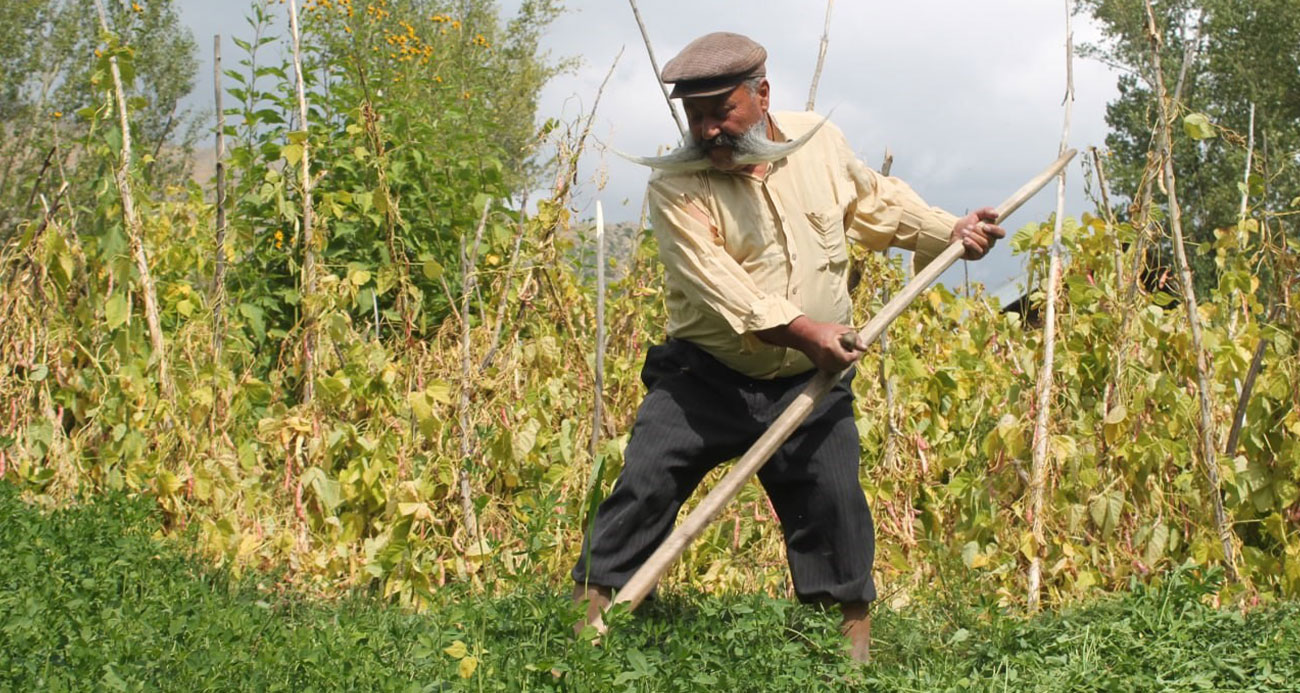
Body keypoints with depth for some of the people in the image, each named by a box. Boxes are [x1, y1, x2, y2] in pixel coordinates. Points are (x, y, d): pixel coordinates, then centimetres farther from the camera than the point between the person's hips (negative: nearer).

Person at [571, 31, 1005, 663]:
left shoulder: (821, 141, 2)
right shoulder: (676, 189, -14)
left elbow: (875, 201, 22)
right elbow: (715, 280, -26)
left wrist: (950, 232, 12)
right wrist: (800, 330, -35)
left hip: (809, 383, 3)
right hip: (704, 377, -2)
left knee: (832, 498, 0)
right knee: (647, 480, -9)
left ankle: (853, 625, 18)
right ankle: (594, 601, 4)